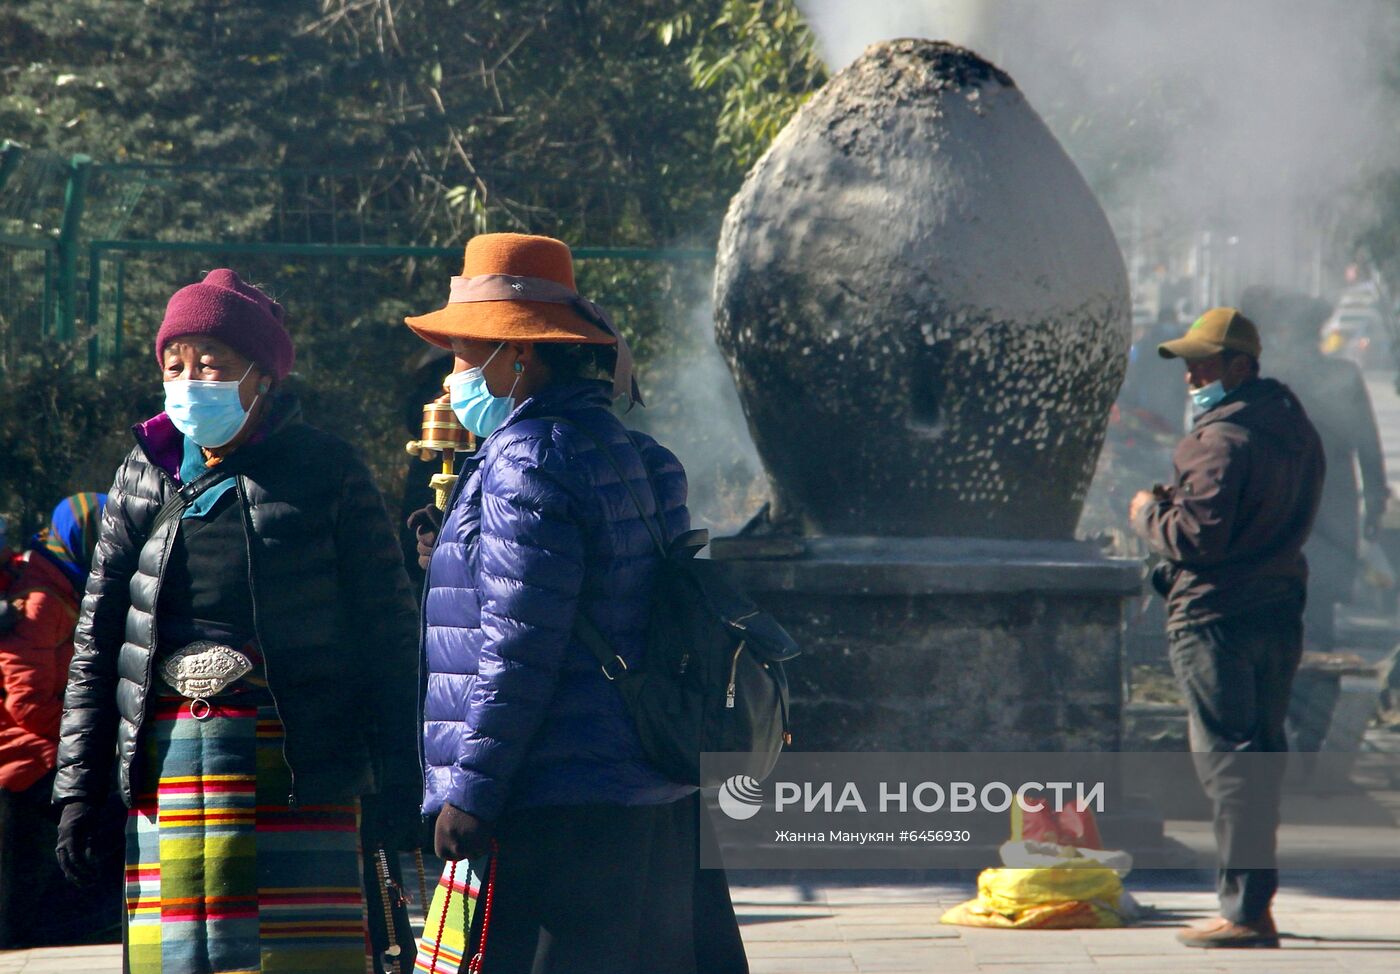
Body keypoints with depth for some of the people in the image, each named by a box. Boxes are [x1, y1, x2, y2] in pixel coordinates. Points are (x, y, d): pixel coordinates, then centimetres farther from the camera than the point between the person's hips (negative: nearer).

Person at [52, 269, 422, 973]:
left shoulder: (325, 470, 3)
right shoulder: (147, 476, 12)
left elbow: (387, 629, 3)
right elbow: (96, 637, 14)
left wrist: (395, 779, -2)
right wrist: (77, 784, 8)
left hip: (299, 761, -3)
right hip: (170, 754, 3)